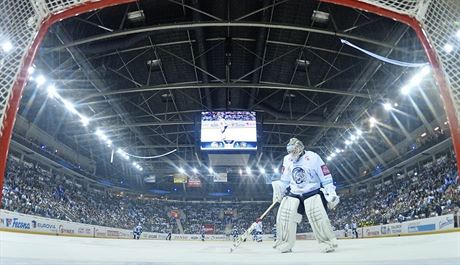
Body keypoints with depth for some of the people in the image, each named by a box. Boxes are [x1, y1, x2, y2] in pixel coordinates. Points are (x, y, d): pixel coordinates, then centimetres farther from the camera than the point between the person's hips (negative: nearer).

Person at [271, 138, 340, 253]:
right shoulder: (287, 160, 2)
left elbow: (326, 176, -11)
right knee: (284, 215, -6)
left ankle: (328, 242, -4)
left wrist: (331, 194, -14)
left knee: (317, 216, -22)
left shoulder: (313, 157, -13)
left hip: (313, 192, -4)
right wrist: (278, 190, 2)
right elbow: (284, 180, 14)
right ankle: (284, 244, 9)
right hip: (294, 193, 5)